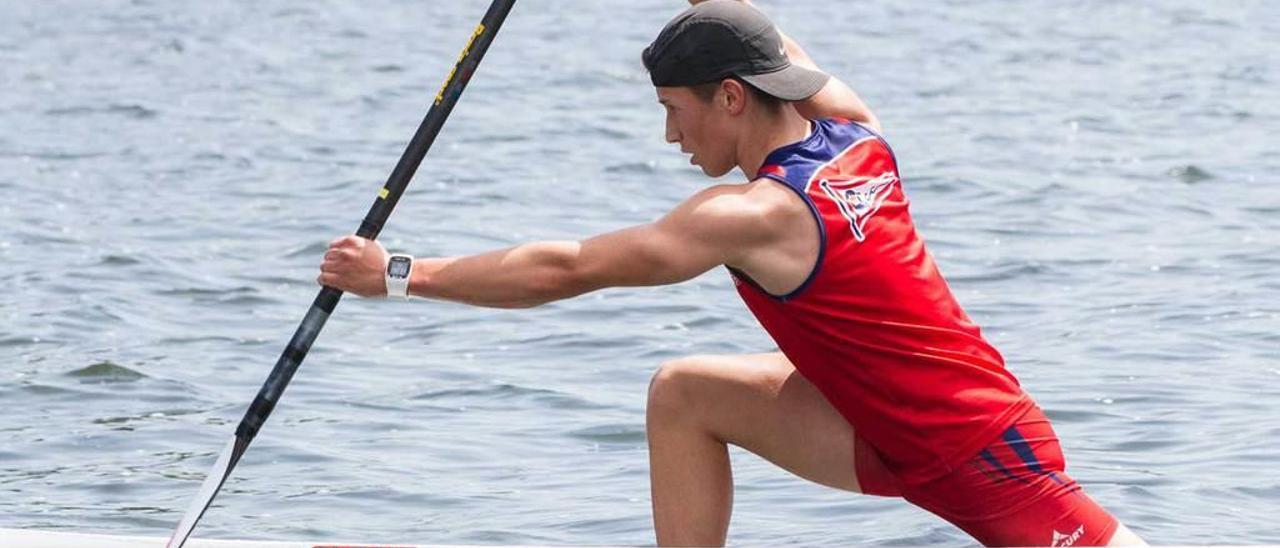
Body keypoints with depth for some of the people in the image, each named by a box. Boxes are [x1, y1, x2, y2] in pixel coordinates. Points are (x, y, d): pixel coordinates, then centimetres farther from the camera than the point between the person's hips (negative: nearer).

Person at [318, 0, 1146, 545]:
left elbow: (562, 272, -22)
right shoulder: (856, 134, -1)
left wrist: (400, 274, -16)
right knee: (684, 395, 3)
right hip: (889, 432, 9)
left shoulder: (755, 216, -23)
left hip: (981, 459, -9)